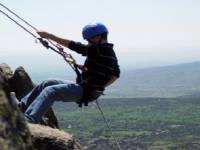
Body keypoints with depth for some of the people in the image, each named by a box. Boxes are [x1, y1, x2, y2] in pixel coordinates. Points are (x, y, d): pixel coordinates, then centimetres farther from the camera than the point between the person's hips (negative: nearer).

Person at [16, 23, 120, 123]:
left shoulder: (99, 50, -17)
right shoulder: (110, 52, 11)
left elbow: (73, 45, -18)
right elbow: (116, 74, 22)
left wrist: (49, 36, -13)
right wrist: (101, 86, 19)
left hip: (85, 91, -10)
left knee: (50, 91, -23)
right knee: (47, 83, 11)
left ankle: (29, 119, -34)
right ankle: (22, 106, 16)